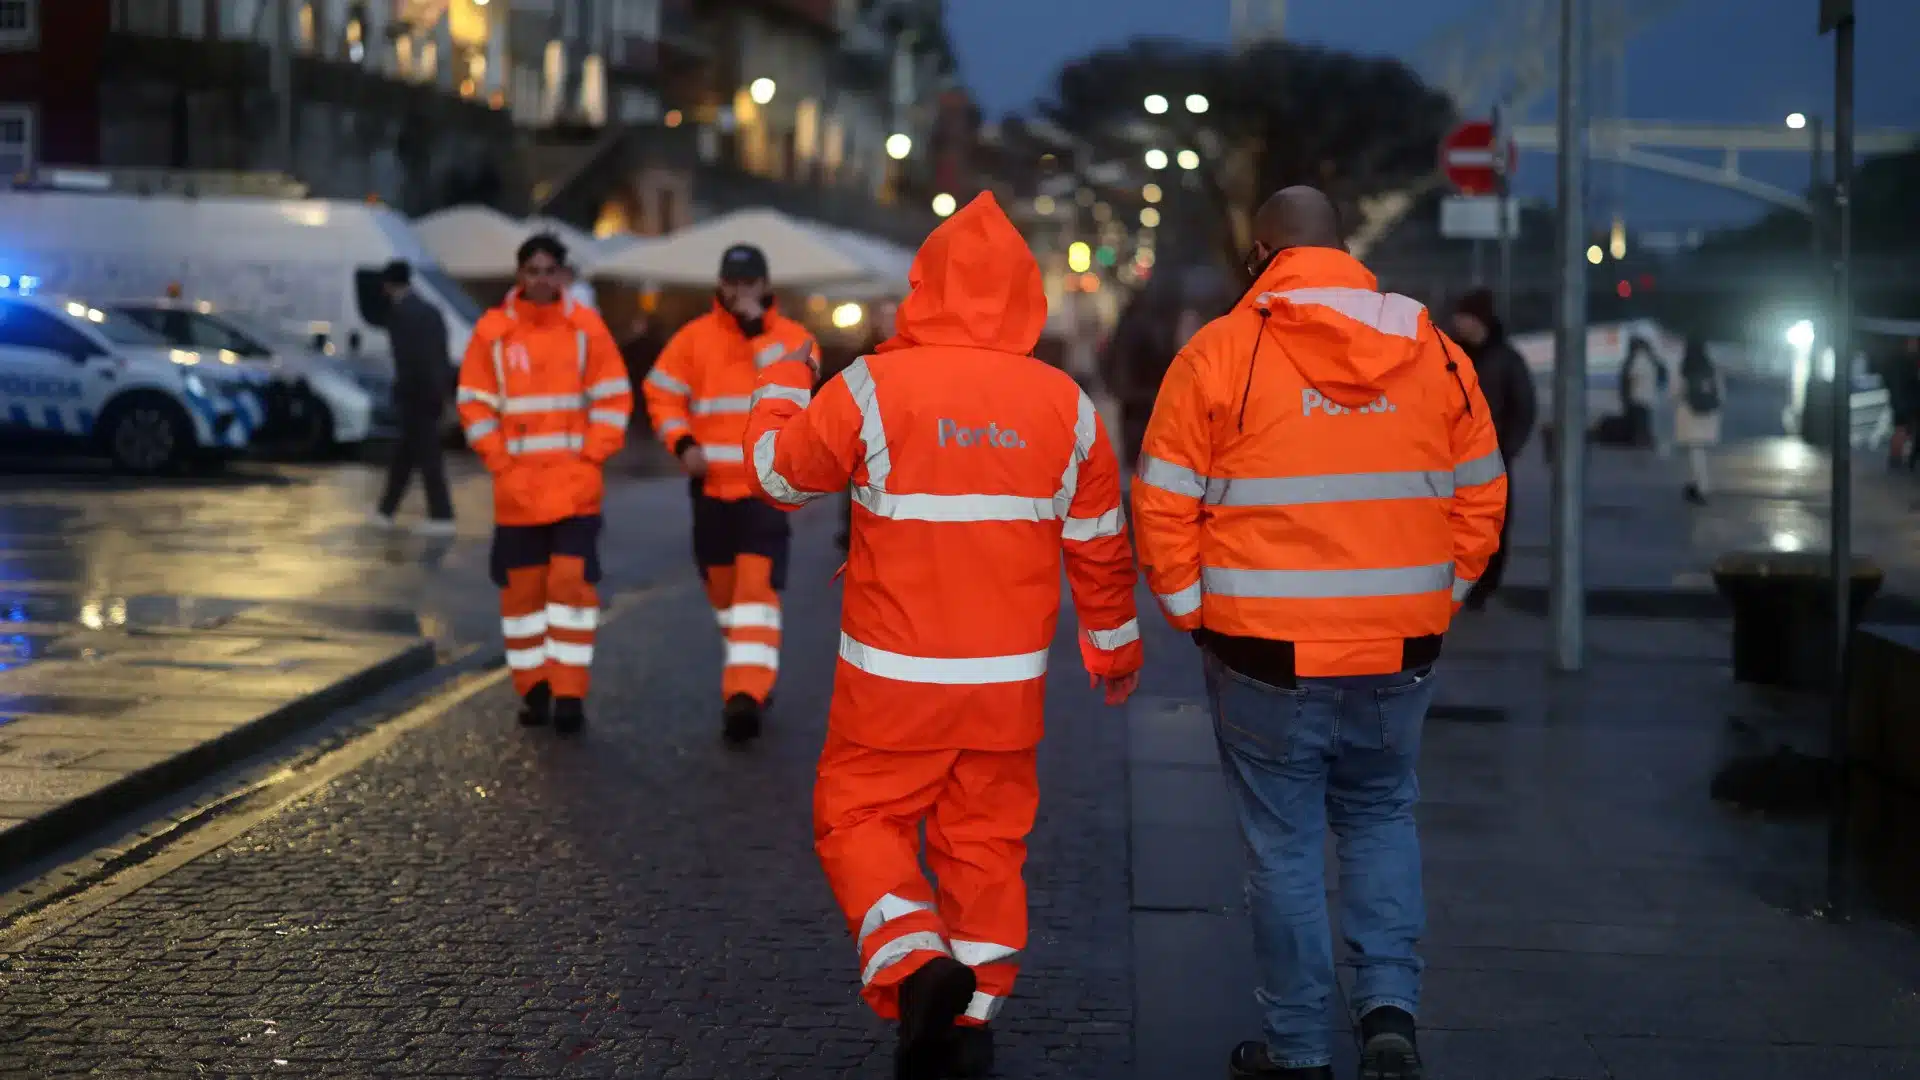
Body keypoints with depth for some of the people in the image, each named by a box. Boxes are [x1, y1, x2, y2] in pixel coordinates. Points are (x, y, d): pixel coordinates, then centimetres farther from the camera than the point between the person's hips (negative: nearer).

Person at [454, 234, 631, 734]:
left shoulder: (586, 327, 0)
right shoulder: (493, 331, 2)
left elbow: (613, 397, 2)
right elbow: (474, 403, 5)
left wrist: (592, 456, -7)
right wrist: (499, 460, -4)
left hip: (576, 486, -1)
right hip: (517, 488, 1)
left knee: (572, 580, -8)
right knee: (522, 585, 7)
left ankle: (570, 693, -3)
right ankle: (533, 688, 19)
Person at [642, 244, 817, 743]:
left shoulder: (793, 336, 1)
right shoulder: (695, 337, 4)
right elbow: (661, 393, 6)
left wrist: (758, 329, -18)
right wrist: (683, 444, -8)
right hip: (712, 485, 3)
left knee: (757, 588, -15)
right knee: (723, 587, 13)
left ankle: (746, 693, -22)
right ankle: (752, 674, 34)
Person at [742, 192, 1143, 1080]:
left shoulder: (872, 387, -11)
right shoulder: (1067, 405, 0)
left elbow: (778, 474, 4)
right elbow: (1100, 544, 8)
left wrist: (780, 389, 24)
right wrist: (1115, 646, 25)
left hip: (895, 677, -3)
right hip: (1011, 681, 3)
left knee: (858, 819, 9)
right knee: (987, 839, 14)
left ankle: (914, 964, -14)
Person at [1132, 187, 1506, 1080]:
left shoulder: (1220, 353, -7)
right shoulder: (1436, 356, 3)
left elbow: (1164, 506, -7)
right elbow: (1480, 499, 7)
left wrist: (1197, 615, 4)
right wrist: (1437, 601, 15)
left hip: (1268, 655, -3)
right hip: (1398, 652, 3)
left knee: (1285, 843, 9)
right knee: (1380, 821, 21)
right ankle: (1390, 1007, 7)